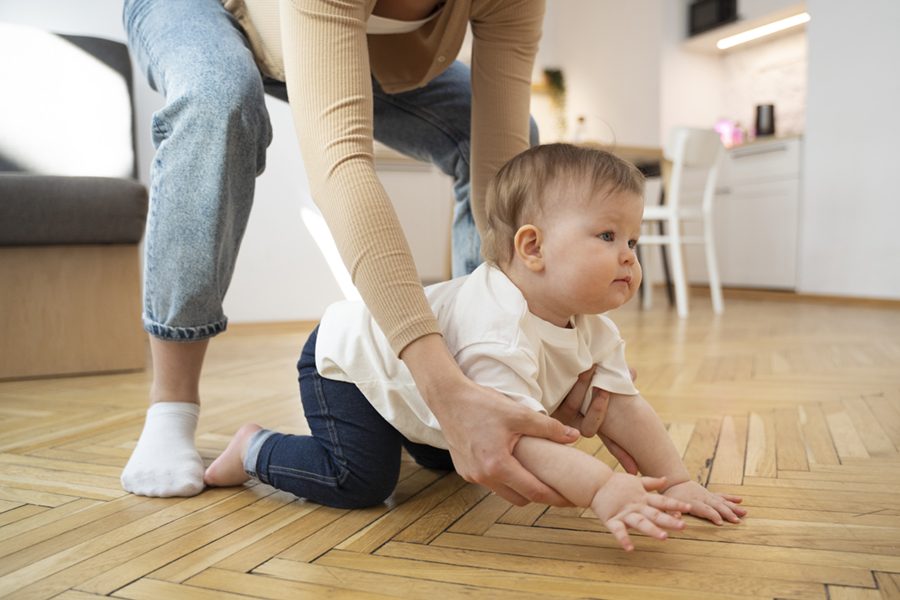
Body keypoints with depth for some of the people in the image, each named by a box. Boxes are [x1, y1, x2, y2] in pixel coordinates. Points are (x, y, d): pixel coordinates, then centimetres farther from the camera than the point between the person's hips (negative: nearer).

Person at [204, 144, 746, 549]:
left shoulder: (591, 328, -13)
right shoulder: (497, 331, -43)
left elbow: (622, 405, -13)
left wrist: (678, 481, -20)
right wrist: (604, 491, -56)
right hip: (346, 356, -8)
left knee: (448, 460, 18)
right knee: (361, 482, -17)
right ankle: (254, 449, 3)